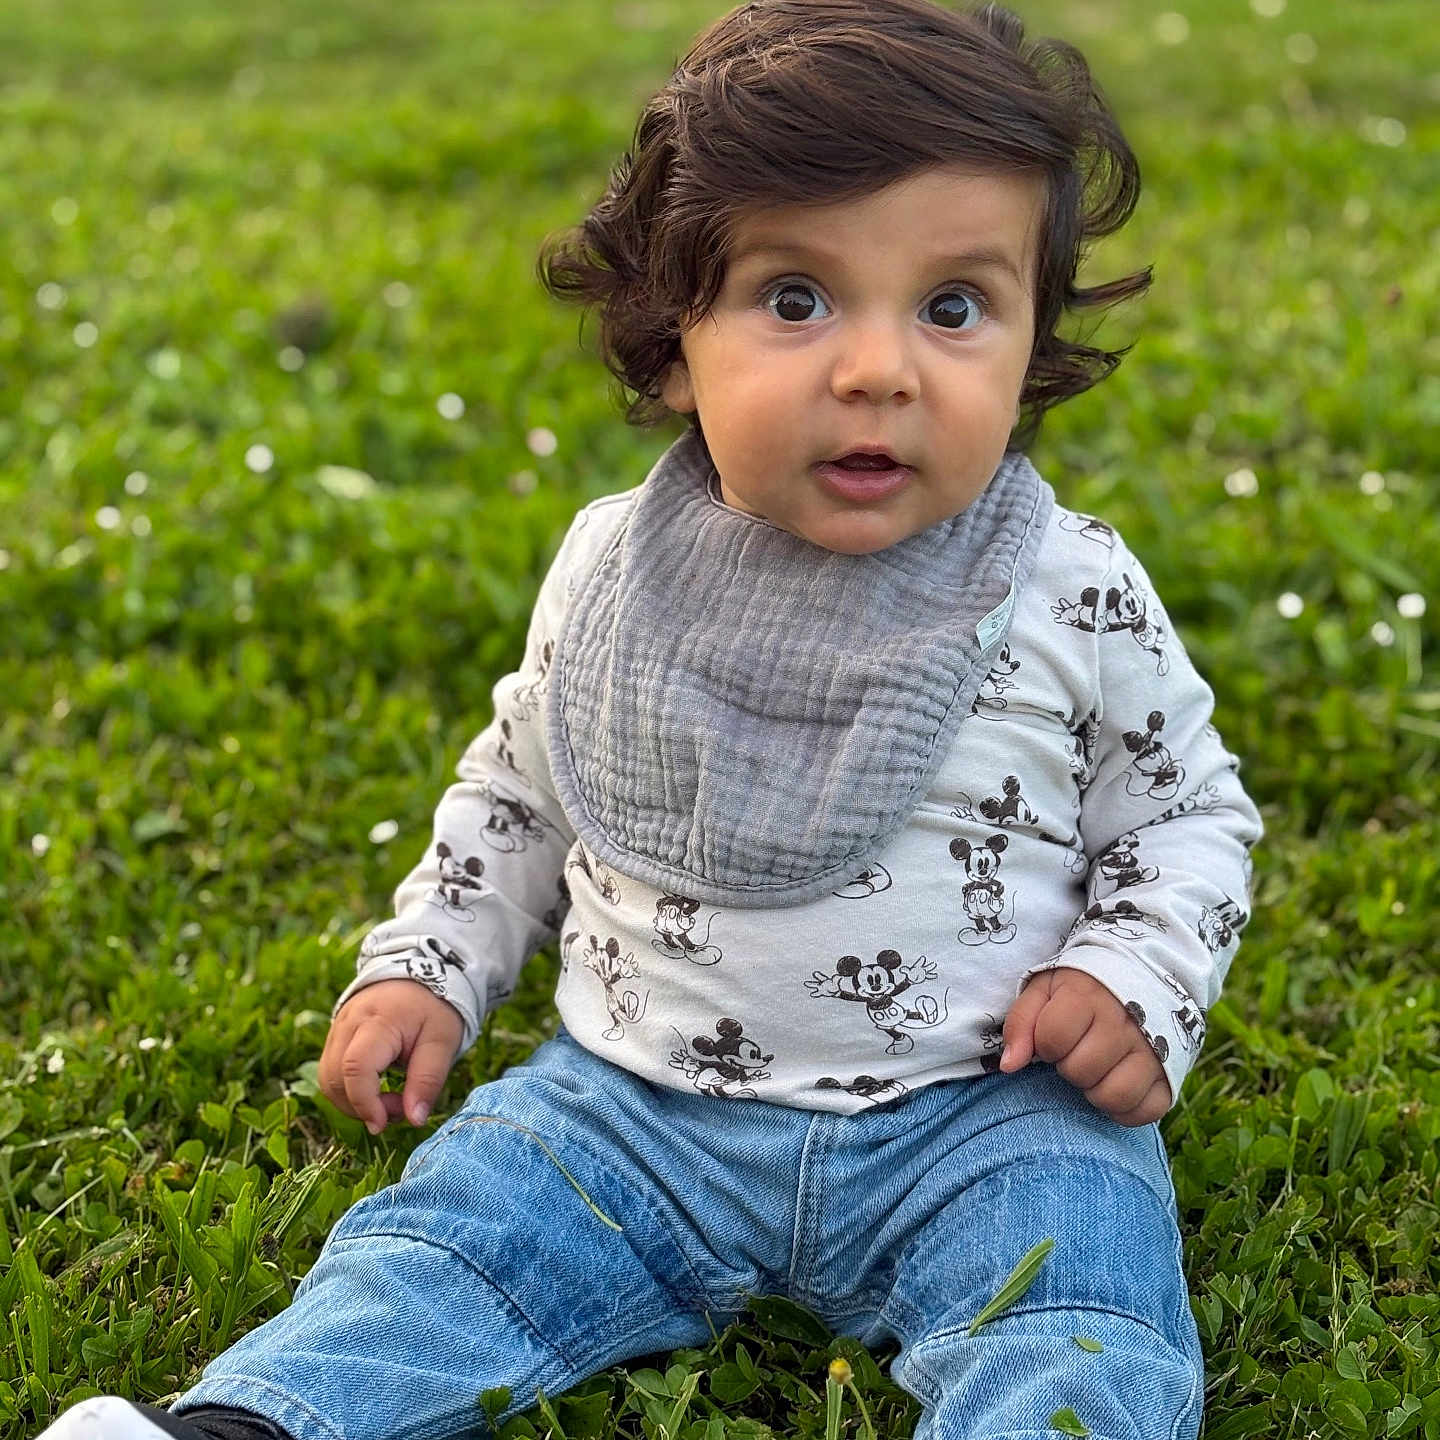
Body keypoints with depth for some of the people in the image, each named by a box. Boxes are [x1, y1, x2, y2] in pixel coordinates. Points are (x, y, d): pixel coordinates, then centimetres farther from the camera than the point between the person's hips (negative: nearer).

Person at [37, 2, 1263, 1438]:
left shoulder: (1075, 595, -8)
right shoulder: (611, 568, -1)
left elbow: (1186, 810, 6)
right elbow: (520, 792, 17)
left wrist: (1135, 978, -10)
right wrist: (426, 964, 10)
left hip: (976, 1114, -2)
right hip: (638, 1103, 3)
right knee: (437, 1247, -11)